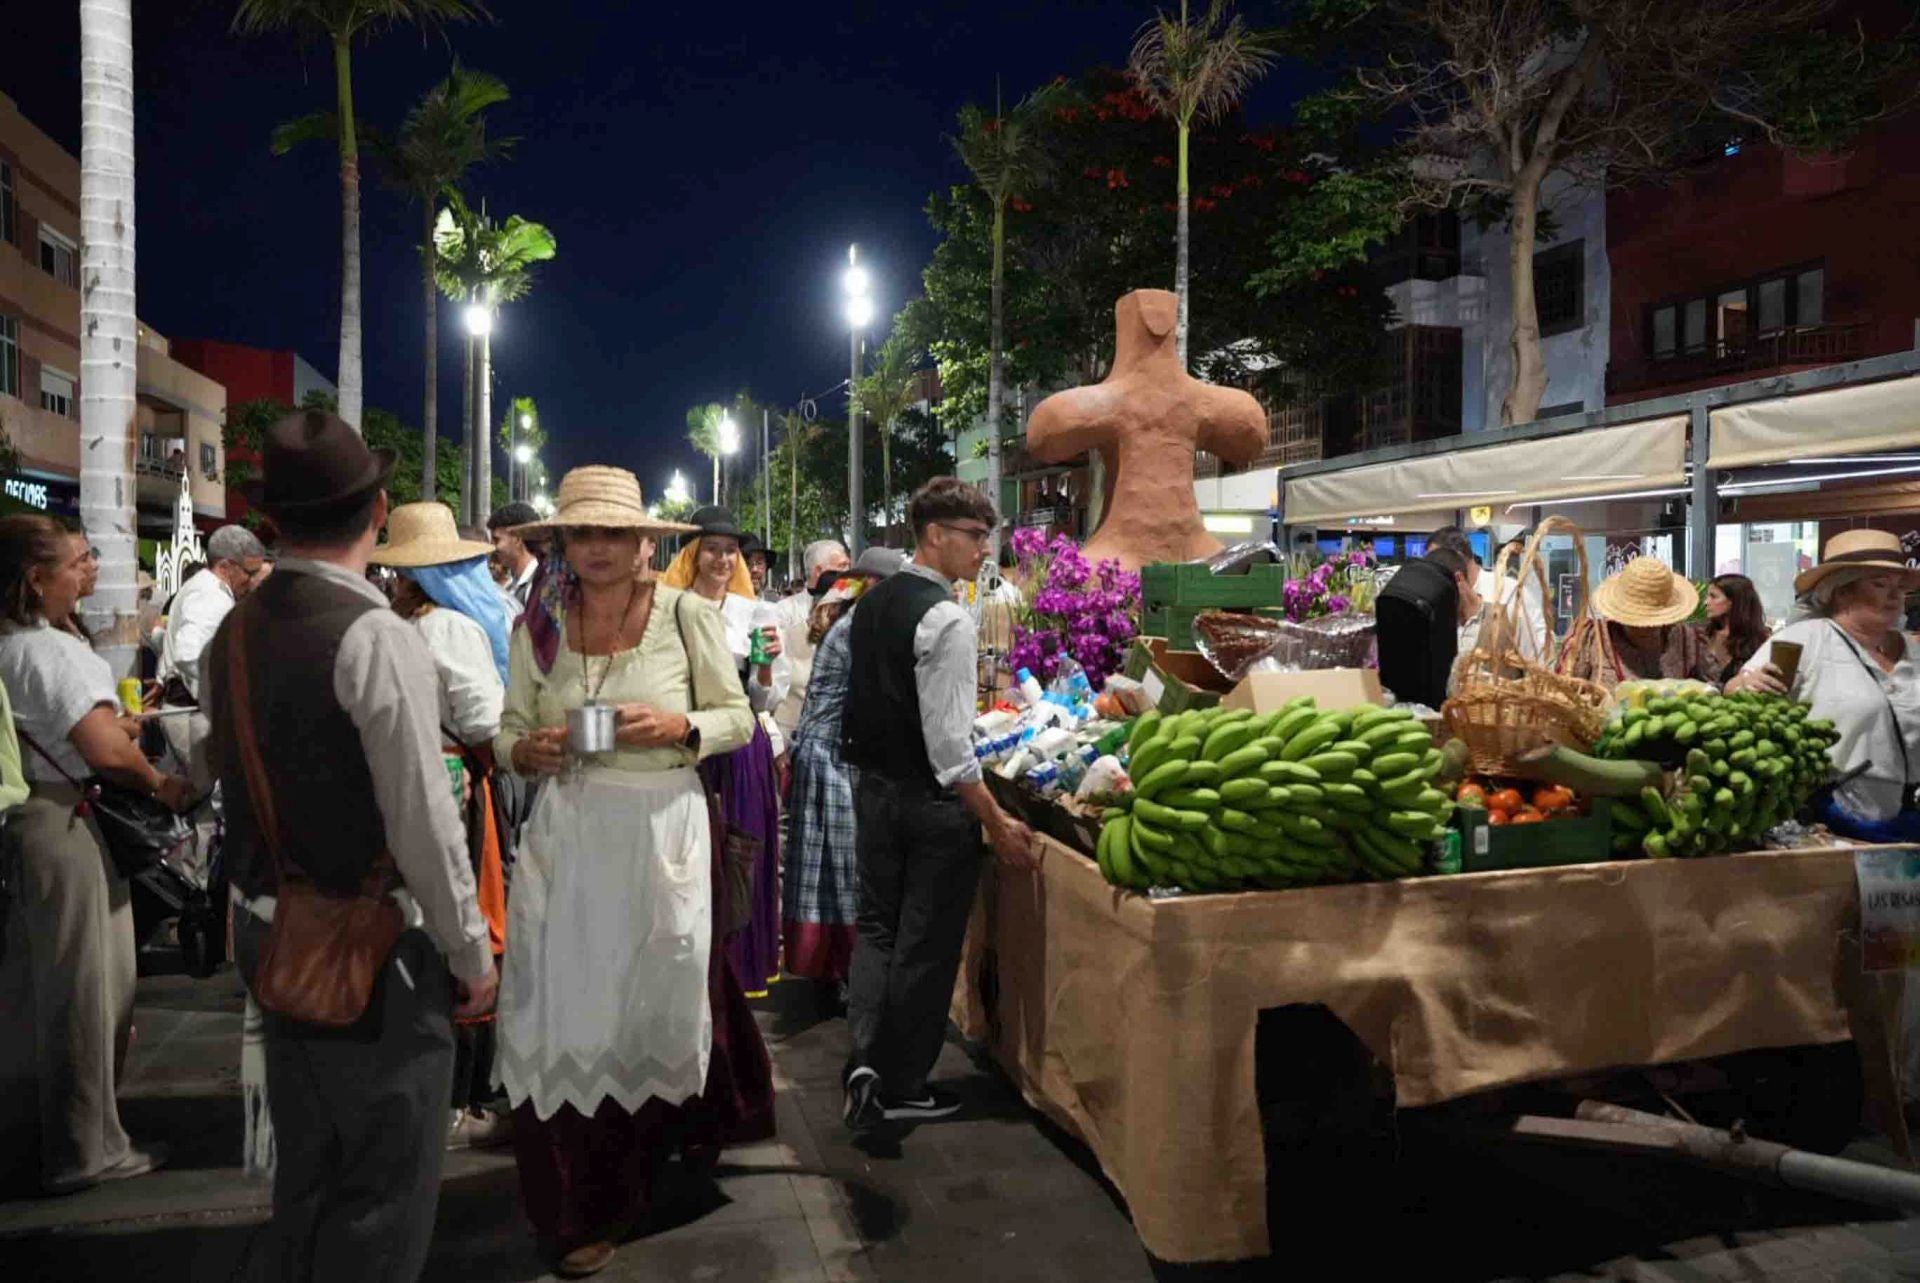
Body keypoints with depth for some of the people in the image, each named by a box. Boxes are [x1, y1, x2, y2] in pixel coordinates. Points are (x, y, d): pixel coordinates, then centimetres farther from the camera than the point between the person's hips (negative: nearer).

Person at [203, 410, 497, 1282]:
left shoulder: (232, 635, 4)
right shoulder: (377, 636, -19)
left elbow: (231, 783, 10)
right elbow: (423, 821, -19)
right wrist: (472, 953, -9)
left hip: (270, 935, 7)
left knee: (305, 1169, 22)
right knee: (384, 1188, 8)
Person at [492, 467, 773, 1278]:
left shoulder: (688, 617, -6)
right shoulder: (537, 626, 1)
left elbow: (738, 718, 1)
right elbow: (510, 729, 10)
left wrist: (680, 727, -17)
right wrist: (525, 750, -12)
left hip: (663, 831, -2)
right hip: (567, 835, 2)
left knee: (661, 997, 12)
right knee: (568, 1007, 5)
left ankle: (665, 1136, 44)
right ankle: (582, 1203, 24)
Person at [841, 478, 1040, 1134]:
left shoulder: (871, 603, 6)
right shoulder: (945, 618, -20)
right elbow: (948, 739, -24)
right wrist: (996, 822, -19)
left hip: (872, 785, 8)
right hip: (930, 800, -7)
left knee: (877, 925, 18)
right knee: (926, 943, 6)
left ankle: (866, 1057, 6)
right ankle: (902, 1086, 19)